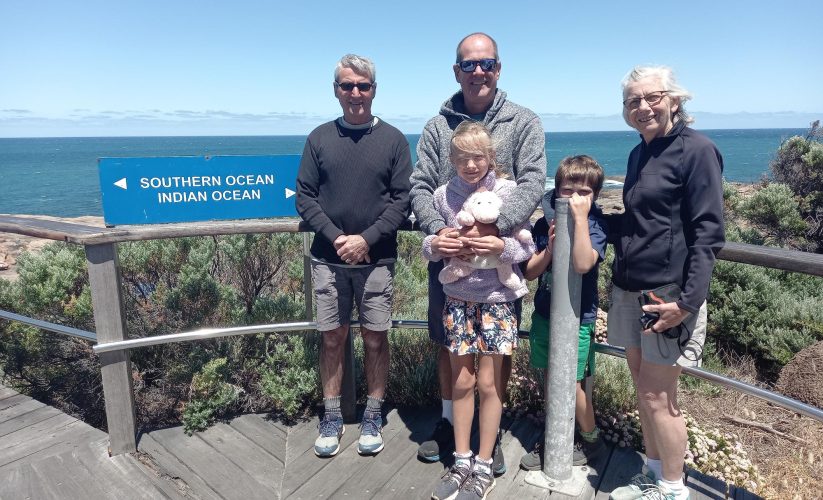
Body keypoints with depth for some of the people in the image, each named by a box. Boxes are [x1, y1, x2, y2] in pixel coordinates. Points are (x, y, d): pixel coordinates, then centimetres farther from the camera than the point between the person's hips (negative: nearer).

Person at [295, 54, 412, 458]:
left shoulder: (393, 139, 3)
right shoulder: (319, 138, 6)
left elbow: (402, 198, -2)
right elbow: (305, 197, 3)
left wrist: (367, 239, -13)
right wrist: (336, 238, -11)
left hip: (377, 259, -1)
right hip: (328, 258, 1)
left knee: (375, 339, 6)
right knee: (332, 339, 9)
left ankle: (373, 416, 23)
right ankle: (332, 417, 24)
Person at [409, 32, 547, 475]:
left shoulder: (524, 123, 1)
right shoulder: (438, 126, 5)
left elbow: (532, 184, -10)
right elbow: (420, 186, 1)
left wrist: (493, 228, -25)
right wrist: (437, 229, -18)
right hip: (448, 255, 2)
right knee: (447, 344, 14)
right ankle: (448, 421, 35)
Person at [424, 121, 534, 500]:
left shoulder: (508, 191, -7)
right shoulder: (443, 195, -1)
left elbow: (528, 246, -4)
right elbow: (429, 247, 6)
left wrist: (502, 246, -23)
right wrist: (436, 245, -17)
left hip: (496, 298, -2)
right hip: (457, 298, 2)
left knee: (488, 383, 7)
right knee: (461, 383, 11)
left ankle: (484, 468, 24)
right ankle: (462, 462, 28)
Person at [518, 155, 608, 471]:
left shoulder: (595, 225, -12)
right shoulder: (545, 224, 0)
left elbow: (582, 264, -31)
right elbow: (529, 272, -1)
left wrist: (580, 216, -30)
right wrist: (549, 249, -18)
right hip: (544, 313, 4)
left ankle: (591, 439, 29)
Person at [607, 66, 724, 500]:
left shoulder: (696, 150, -9)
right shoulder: (639, 154, 13)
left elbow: (708, 233, -15)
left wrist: (688, 301, -21)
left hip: (670, 294, -7)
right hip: (630, 290, 7)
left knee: (658, 396, 1)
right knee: (643, 388, 15)